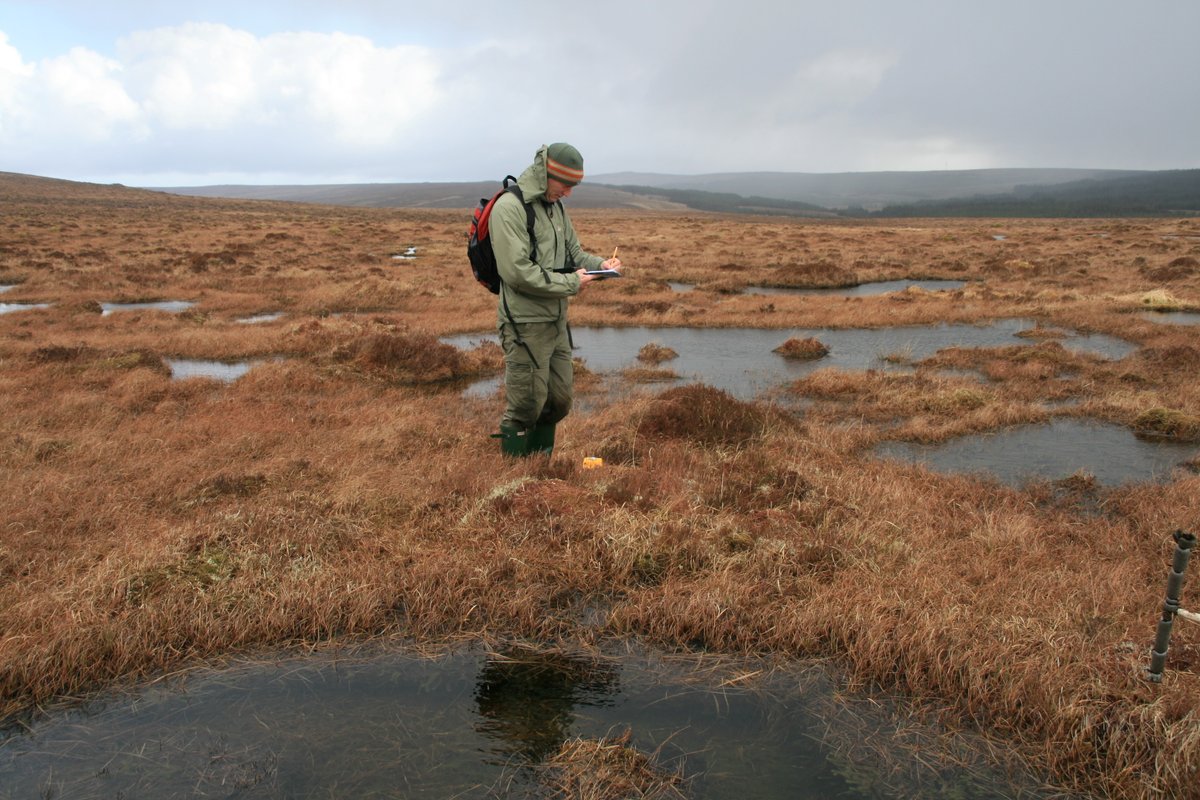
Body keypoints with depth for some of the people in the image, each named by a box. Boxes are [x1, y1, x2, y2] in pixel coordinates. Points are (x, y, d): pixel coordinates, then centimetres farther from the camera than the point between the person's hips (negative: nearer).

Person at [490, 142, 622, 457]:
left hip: (556, 321, 9)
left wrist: (600, 264, 1)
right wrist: (571, 283, -16)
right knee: (525, 405, -1)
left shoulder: (556, 207, 13)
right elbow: (517, 271, -22)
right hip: (525, 324, -8)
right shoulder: (510, 207, -15)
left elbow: (573, 252, 22)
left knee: (560, 398, 14)